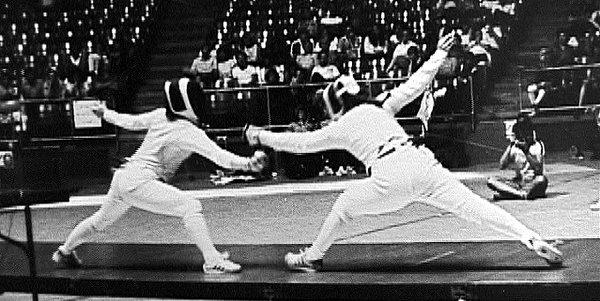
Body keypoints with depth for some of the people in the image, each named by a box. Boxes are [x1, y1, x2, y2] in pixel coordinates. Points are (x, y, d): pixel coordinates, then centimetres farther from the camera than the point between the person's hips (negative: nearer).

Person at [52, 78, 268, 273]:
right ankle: (213, 261, -21)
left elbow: (131, 122, 19)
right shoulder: (187, 131, -17)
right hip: (138, 182, -9)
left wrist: (106, 114, 35)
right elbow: (219, 156, -29)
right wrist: (248, 163, -40)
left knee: (102, 220, 31)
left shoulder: (161, 115, 5)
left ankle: (65, 251, 52)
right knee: (190, 207, -16)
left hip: (123, 177, 9)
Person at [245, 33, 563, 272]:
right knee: (476, 206, -4)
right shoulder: (379, 109, 29)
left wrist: (259, 135, 43)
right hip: (421, 164, 4)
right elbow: (414, 85, 26)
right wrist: (439, 55, 38)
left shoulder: (340, 128, 20)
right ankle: (533, 240, -19)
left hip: (390, 179, -3)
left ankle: (312, 258, 31)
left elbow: (299, 142, 29)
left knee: (345, 204, 21)